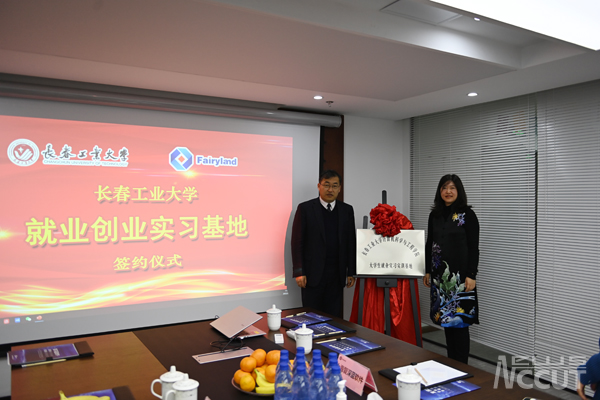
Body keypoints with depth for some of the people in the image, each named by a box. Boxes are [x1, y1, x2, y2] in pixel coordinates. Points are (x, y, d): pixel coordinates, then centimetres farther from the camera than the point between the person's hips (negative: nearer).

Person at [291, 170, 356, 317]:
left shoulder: (347, 210, 8)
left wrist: (351, 272, 6)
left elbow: (351, 242, 9)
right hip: (313, 274, -3)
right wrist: (299, 272, -9)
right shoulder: (305, 208, -2)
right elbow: (297, 241, -4)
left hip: (337, 275, 3)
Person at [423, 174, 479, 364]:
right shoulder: (435, 215, 11)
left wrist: (471, 275, -13)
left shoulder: (467, 214, -4)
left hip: (460, 275, -5)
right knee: (446, 319, 10)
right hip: (439, 274, 5)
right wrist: (427, 271, 13)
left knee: (458, 320, -2)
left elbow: (474, 247, -8)